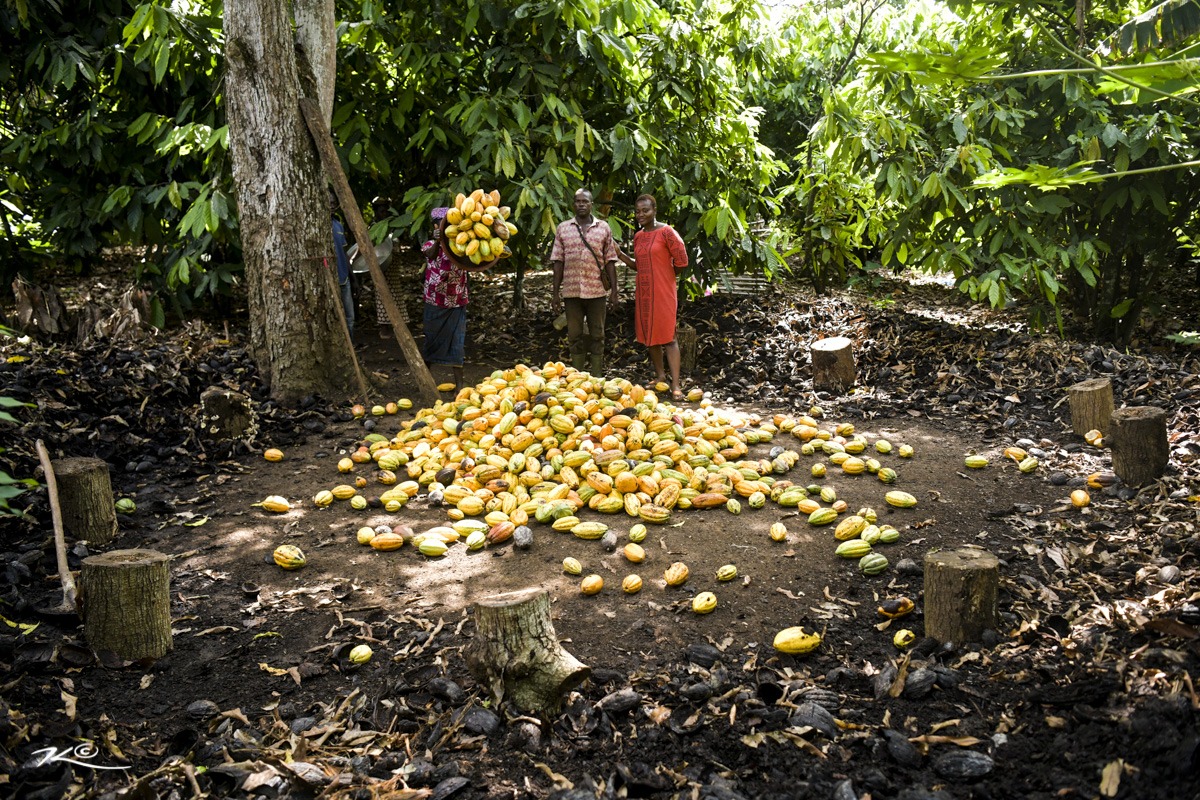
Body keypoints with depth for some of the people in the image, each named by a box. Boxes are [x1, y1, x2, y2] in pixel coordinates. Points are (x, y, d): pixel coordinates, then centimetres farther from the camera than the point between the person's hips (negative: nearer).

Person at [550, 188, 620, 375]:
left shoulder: (603, 228, 6)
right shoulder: (563, 228, 7)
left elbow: (609, 261, 5)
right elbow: (558, 262, 6)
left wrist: (614, 290, 0)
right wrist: (555, 293, 2)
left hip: (596, 291, -1)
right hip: (571, 291, 1)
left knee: (597, 336, 5)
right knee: (575, 337, 6)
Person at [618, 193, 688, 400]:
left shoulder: (666, 232, -10)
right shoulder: (638, 236, 11)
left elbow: (681, 262, -10)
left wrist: (666, 274, 4)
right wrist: (620, 255, 5)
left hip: (663, 291, -7)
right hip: (643, 292, 7)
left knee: (667, 337, -7)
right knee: (649, 335, 12)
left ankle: (675, 384, -7)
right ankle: (660, 375, 26)